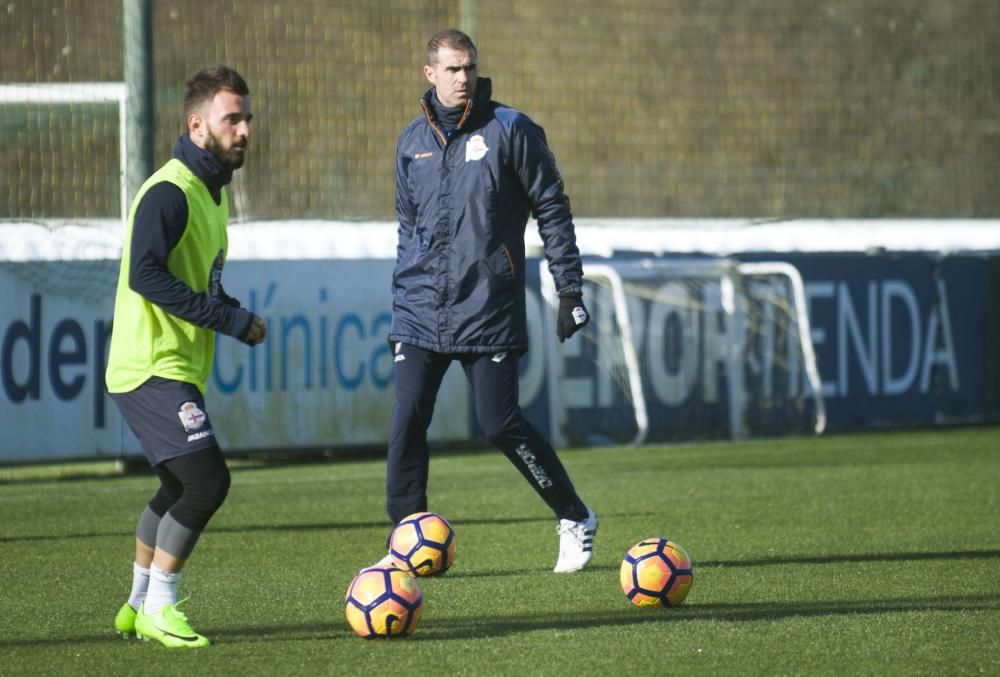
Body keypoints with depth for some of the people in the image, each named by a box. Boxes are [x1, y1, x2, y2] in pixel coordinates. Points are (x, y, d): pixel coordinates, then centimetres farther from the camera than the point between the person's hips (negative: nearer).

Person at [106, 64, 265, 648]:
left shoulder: (212, 189, 15)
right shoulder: (170, 192, -17)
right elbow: (144, 275, -27)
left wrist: (233, 315, 5)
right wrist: (227, 317, -24)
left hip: (178, 369, 10)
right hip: (152, 367, -10)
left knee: (180, 489, 18)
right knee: (208, 479, -18)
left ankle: (139, 606, 29)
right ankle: (157, 607, -9)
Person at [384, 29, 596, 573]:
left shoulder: (509, 130, -2)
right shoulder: (412, 142, 11)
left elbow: (552, 211, 1)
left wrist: (570, 289, -3)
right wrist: (401, 304, 20)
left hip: (488, 309, -4)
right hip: (421, 315, 4)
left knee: (501, 426, -4)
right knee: (407, 422, -7)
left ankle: (575, 520, 15)